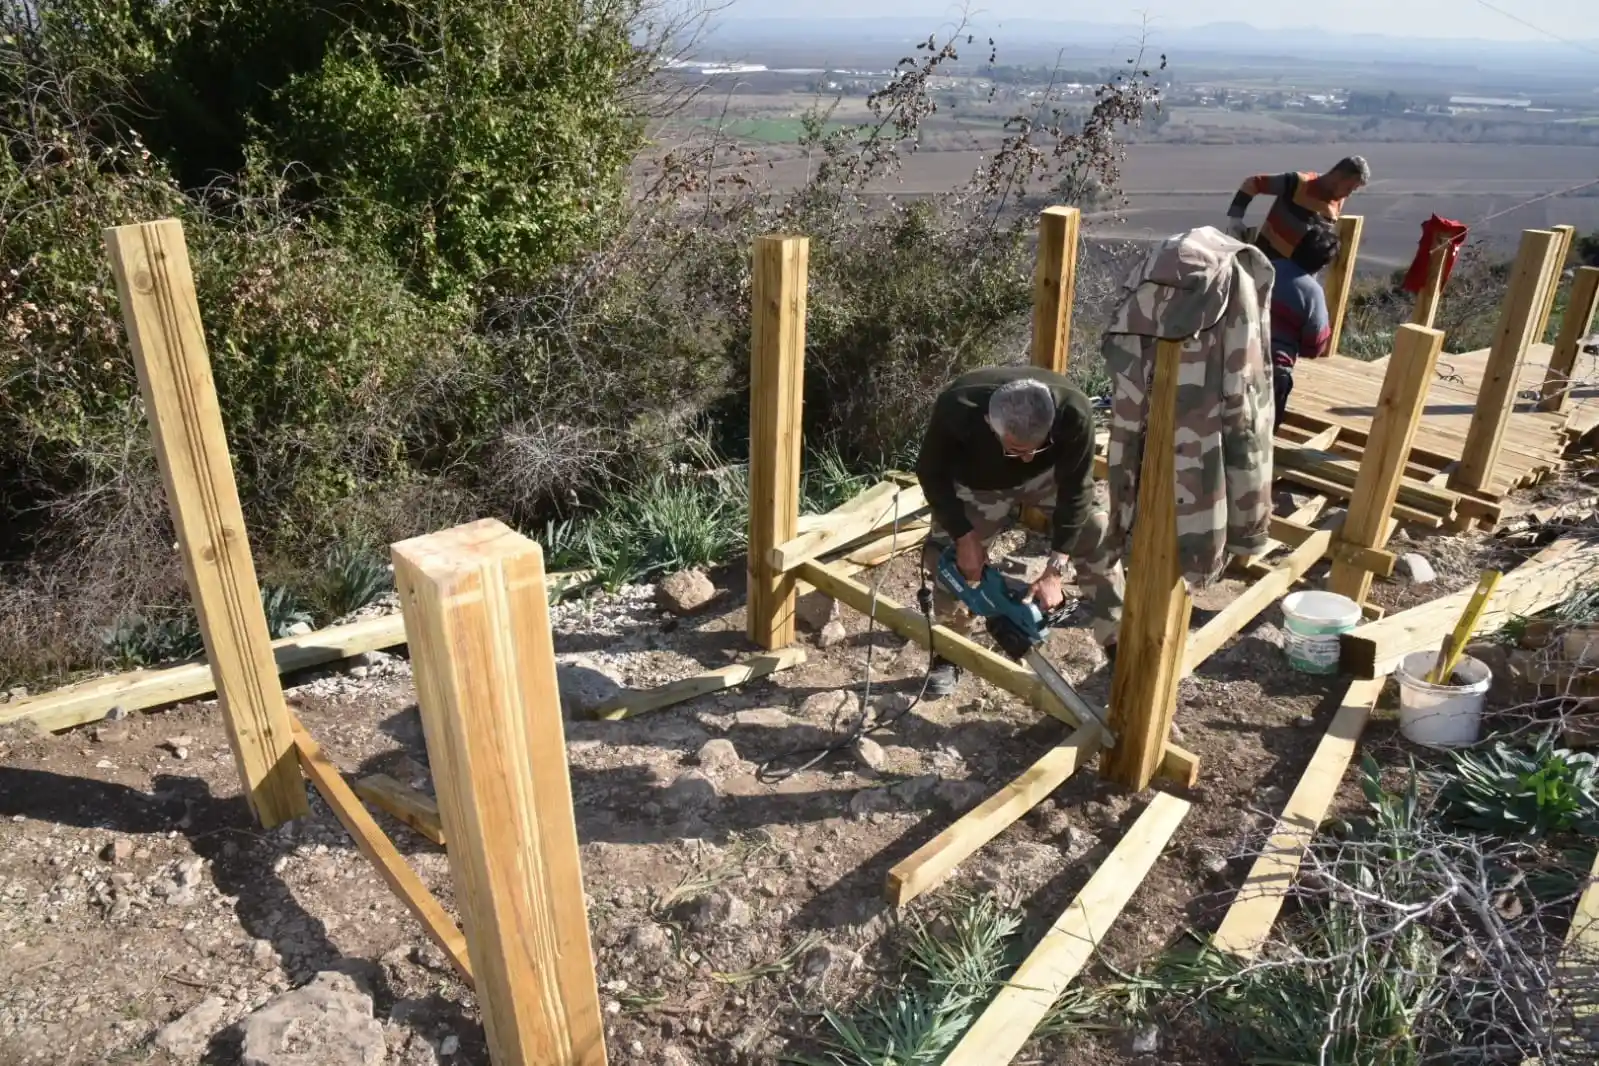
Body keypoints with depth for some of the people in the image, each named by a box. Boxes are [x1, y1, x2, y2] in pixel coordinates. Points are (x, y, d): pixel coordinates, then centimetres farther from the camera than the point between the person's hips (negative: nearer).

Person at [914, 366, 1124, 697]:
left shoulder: (1073, 410, -40)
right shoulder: (956, 408, -42)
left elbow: (1076, 491, -27)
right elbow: (931, 473, -23)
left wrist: (1054, 571, -27)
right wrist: (964, 537, -25)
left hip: (1050, 474, 1)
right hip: (978, 483, -1)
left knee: (1097, 539, -9)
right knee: (951, 560, -8)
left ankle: (1120, 648, 6)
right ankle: (948, 656, 14)